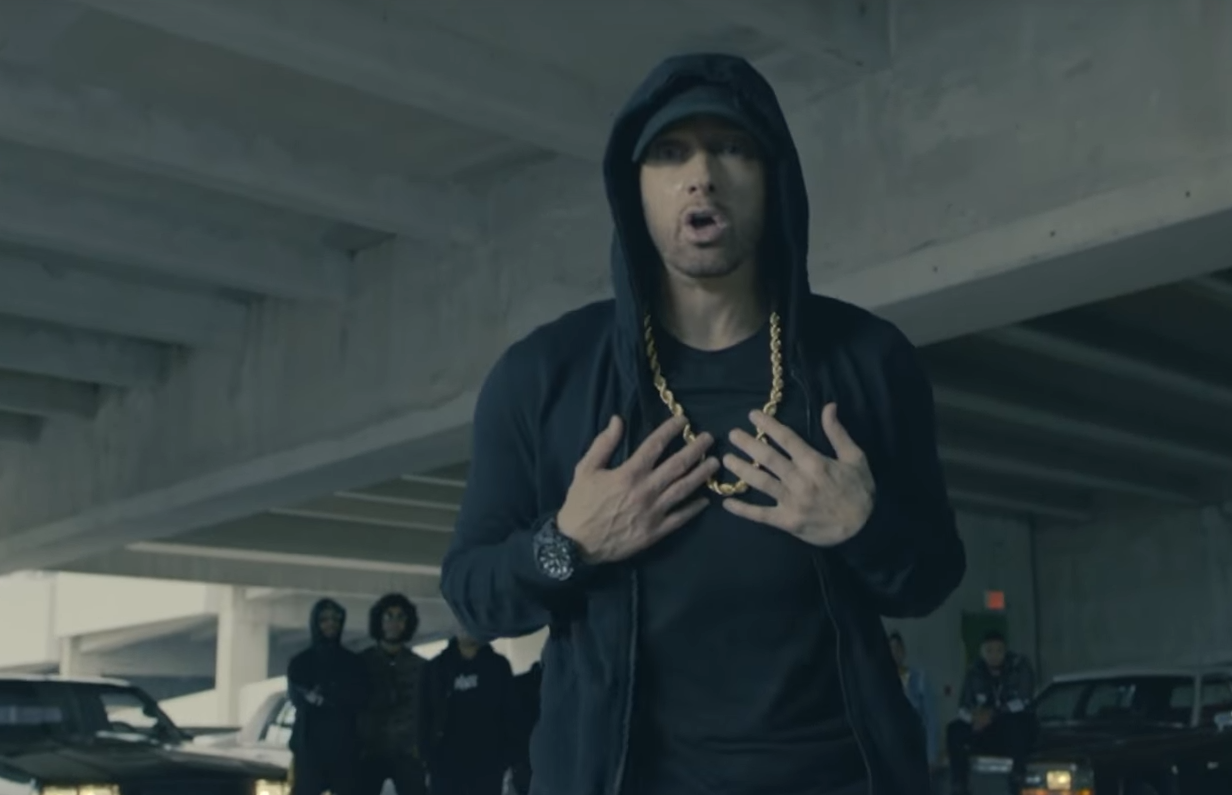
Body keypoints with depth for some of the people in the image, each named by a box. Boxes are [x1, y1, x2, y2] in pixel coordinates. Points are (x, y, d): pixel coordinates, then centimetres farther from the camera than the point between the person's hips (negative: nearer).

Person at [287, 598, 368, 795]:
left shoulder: (353, 662, 12)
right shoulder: (300, 662, 10)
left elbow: (360, 697, -3)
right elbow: (298, 698, -5)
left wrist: (320, 696, -12)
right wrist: (339, 698, -14)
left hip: (345, 746, 1)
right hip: (310, 744, -1)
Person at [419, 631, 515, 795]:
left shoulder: (498, 666, 4)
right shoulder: (436, 668, 6)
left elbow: (511, 715, 3)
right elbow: (425, 717, 6)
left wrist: (508, 760, -4)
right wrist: (427, 762, -2)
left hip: (487, 765, -1)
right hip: (445, 764, 1)